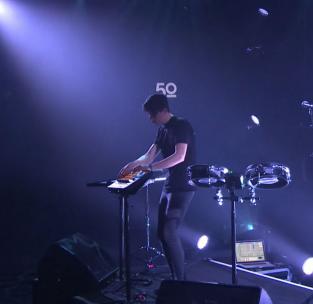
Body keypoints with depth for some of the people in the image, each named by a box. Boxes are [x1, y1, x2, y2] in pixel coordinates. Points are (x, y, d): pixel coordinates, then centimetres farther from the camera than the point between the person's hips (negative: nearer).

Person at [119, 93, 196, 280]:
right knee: (163, 233, 9)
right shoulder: (163, 130, 14)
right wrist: (133, 164, -6)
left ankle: (181, 279, -4)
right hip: (170, 185, 9)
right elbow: (149, 156, 13)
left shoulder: (182, 126, -12)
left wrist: (150, 168, -30)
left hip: (184, 186, -9)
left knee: (170, 232, -15)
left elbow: (179, 156, -25)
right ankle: (177, 277, 19)